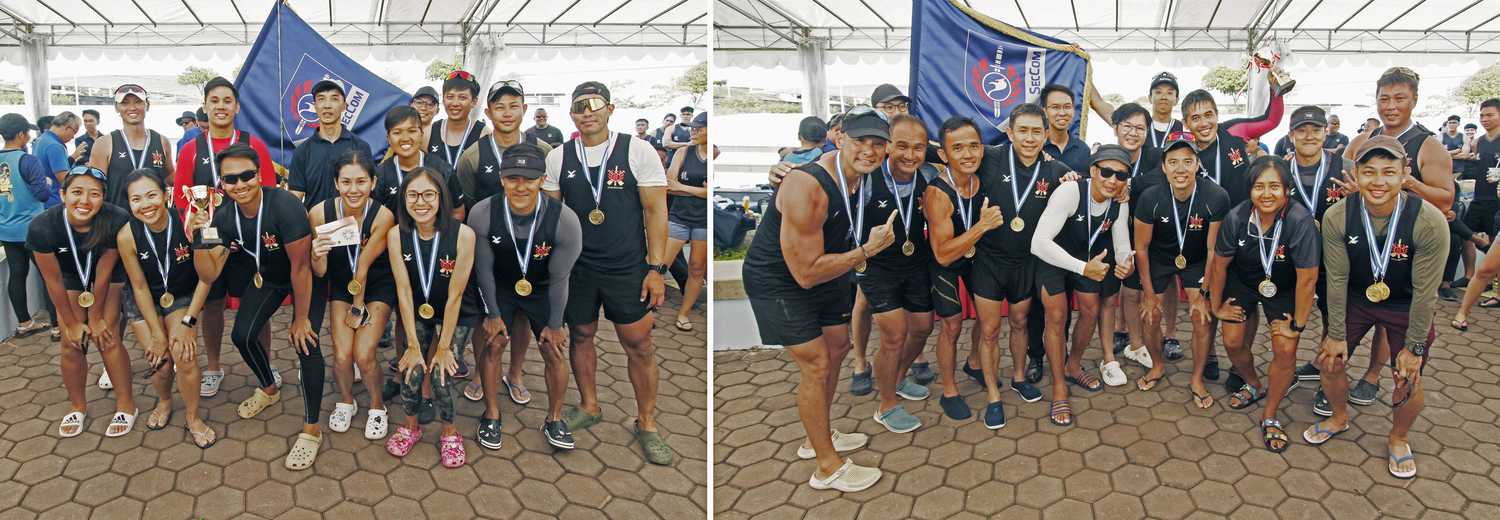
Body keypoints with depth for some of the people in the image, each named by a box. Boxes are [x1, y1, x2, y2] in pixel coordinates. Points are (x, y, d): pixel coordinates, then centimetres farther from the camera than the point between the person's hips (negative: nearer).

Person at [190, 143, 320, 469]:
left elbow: (300, 267, -29)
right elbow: (209, 274, -13)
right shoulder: (224, 218, -16)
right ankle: (269, 389, 37)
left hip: (304, 278, -6)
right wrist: (200, 240, -31)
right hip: (267, 275, 6)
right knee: (242, 335, 4)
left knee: (306, 342, -20)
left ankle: (311, 430, -9)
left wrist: (300, 318, -21)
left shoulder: (284, 206, -35)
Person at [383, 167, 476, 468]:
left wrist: (444, 346, -15)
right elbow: (404, 291, -13)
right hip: (415, 315, 2)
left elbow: (455, 296, -19)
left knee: (440, 372, -17)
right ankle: (411, 426, 16)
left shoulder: (463, 235, -24)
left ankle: (449, 432, 11)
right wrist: (413, 345, -13)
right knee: (412, 370, -14)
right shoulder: (396, 235, -15)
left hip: (453, 316, -2)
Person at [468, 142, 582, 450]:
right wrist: (492, 314, -6)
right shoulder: (482, 214, -27)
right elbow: (483, 268, -12)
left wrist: (554, 325, -9)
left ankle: (554, 420, 16)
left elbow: (559, 278, -18)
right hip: (500, 287, 1)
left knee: (555, 352, -3)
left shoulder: (565, 220, -31)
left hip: (542, 290, 0)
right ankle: (491, 415, 14)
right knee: (493, 344, -6)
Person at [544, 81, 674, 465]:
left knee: (639, 346, 2)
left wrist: (656, 268, -10)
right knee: (581, 337, 14)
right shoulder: (558, 157, 3)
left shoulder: (637, 151, -6)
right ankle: (589, 407, 35)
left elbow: (655, 211, -6)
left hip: (628, 268, -3)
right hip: (576, 267, 3)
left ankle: (647, 423, 17)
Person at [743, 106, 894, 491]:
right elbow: (807, 273, -32)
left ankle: (817, 438, 39)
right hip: (779, 281, -9)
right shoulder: (807, 188, -35)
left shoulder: (861, 173, -8)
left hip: (827, 268, 9)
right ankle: (828, 468, 10)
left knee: (837, 347, 18)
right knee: (816, 365, -7)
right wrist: (867, 250, -28)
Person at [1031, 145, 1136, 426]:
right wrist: (1083, 268, -48)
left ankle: (1073, 367, 35)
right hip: (1051, 256, -6)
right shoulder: (1069, 192, -35)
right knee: (1057, 316, -11)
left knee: (1091, 312, 9)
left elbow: (1122, 245, -7)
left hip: (1087, 256, 6)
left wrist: (1126, 263, -33)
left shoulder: (1120, 205, -15)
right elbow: (1039, 242, -43)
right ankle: (1059, 388, 3)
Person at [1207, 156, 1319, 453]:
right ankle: (1253, 386, 33)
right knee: (1233, 341, -1)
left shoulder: (1300, 222, -33)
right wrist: (1216, 306, 0)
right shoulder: (1236, 218, -26)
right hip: (1242, 280, 2)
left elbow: (1307, 278, -24)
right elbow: (1219, 264, -9)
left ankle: (1270, 416, 12)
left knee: (1285, 349, -10)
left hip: (1283, 288, -2)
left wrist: (1297, 326, -16)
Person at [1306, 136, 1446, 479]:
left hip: (1406, 307, -2)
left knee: (1408, 379, -2)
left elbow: (1425, 290, -19)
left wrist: (1414, 347, -13)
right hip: (1355, 299, 2)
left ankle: (1398, 438, 28)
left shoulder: (1429, 222, -29)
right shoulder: (1337, 217, -24)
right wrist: (1337, 334, -7)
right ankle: (1339, 418, 34)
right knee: (1330, 359, 3)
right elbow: (1337, 279, -13)